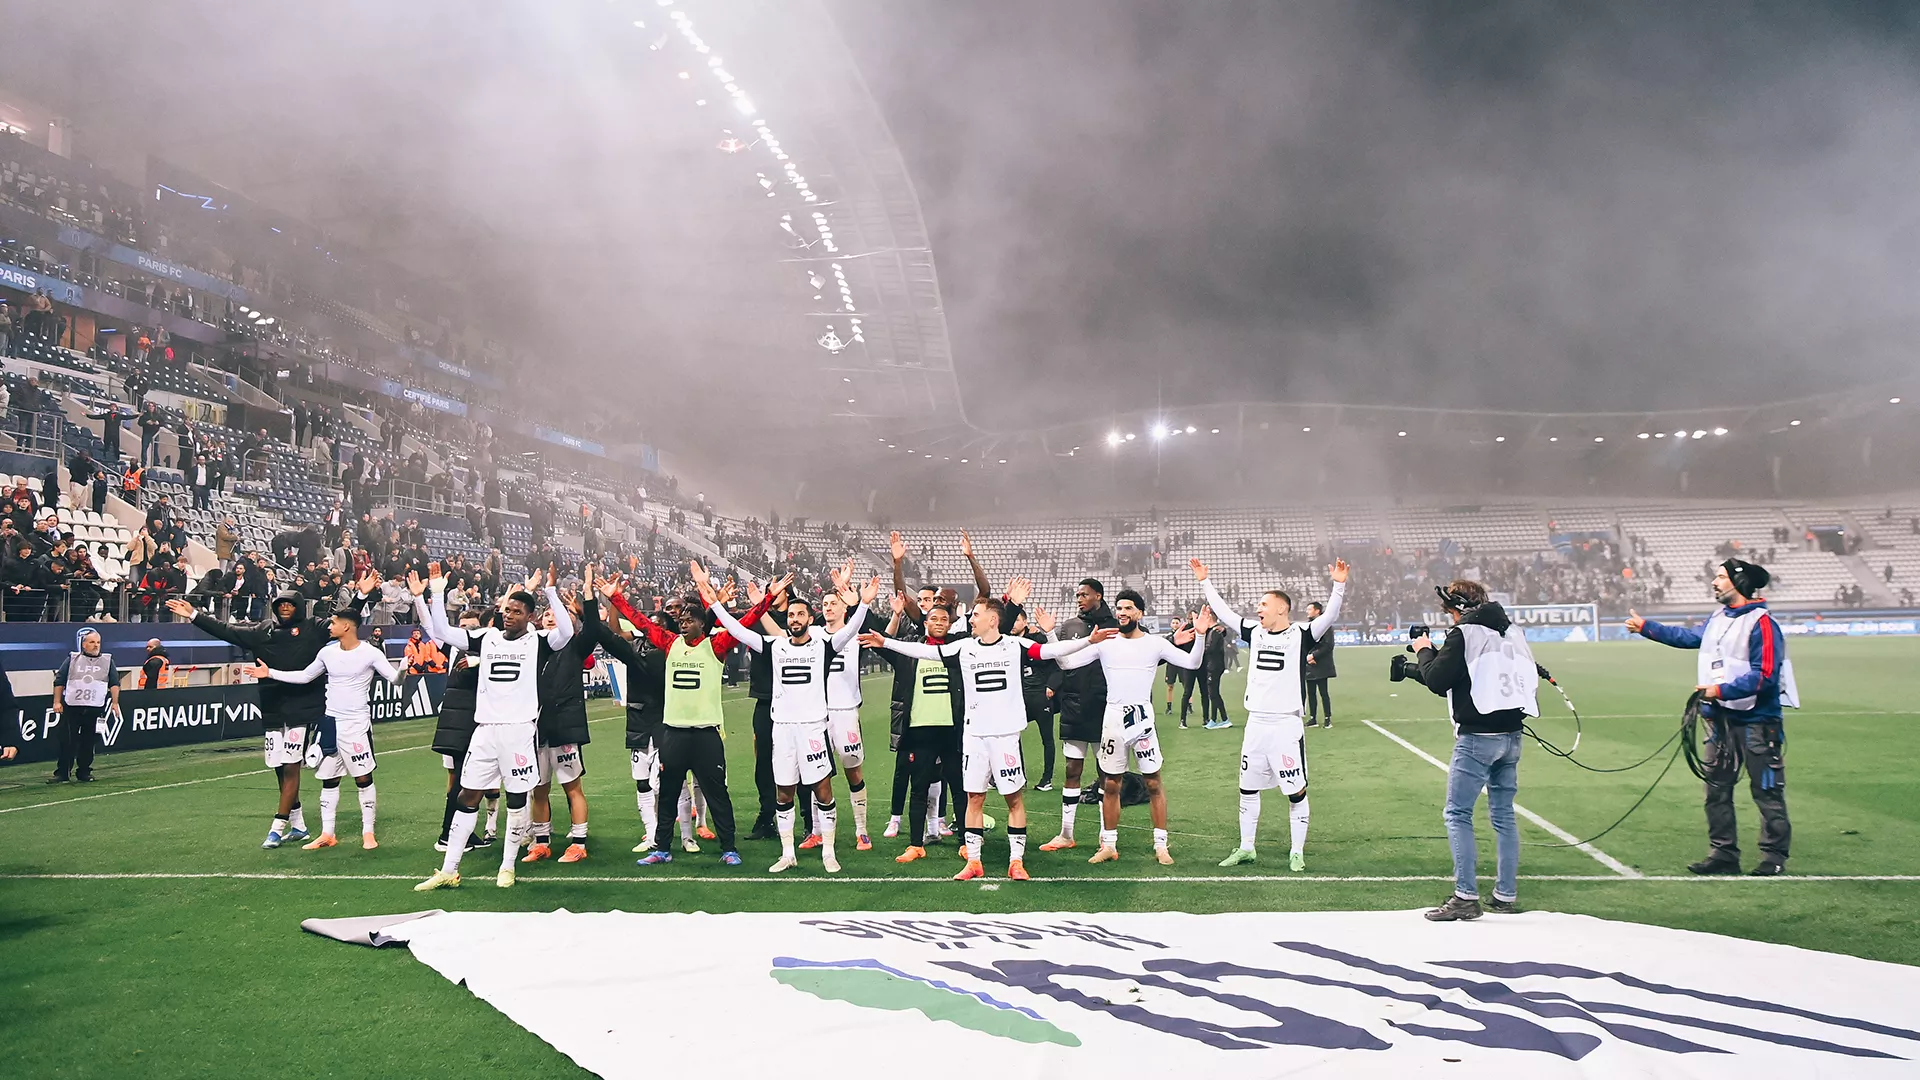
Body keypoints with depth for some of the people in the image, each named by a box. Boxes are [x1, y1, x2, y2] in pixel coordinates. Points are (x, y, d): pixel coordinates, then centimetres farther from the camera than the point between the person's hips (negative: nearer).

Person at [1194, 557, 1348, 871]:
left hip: (1286, 726, -5)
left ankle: (1297, 852, 13)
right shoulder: (1254, 633, 8)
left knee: (1296, 792, 1)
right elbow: (1223, 612, 14)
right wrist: (1205, 581, 13)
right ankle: (1246, 848, 25)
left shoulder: (1301, 635, -6)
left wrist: (1339, 585, -31)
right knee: (1247, 789, 13)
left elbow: (1329, 616, -18)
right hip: (1256, 724, 6)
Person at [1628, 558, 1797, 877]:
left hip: (1756, 722, -9)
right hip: (1721, 719, 9)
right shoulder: (1718, 618, 9)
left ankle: (1774, 856, 11)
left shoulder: (1761, 623, -17)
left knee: (1767, 792, 2)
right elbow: (1690, 637, 24)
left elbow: (1764, 676, -22)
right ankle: (1723, 854, 21)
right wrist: (1645, 627, 24)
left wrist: (1720, 690, -24)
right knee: (1717, 789, 13)